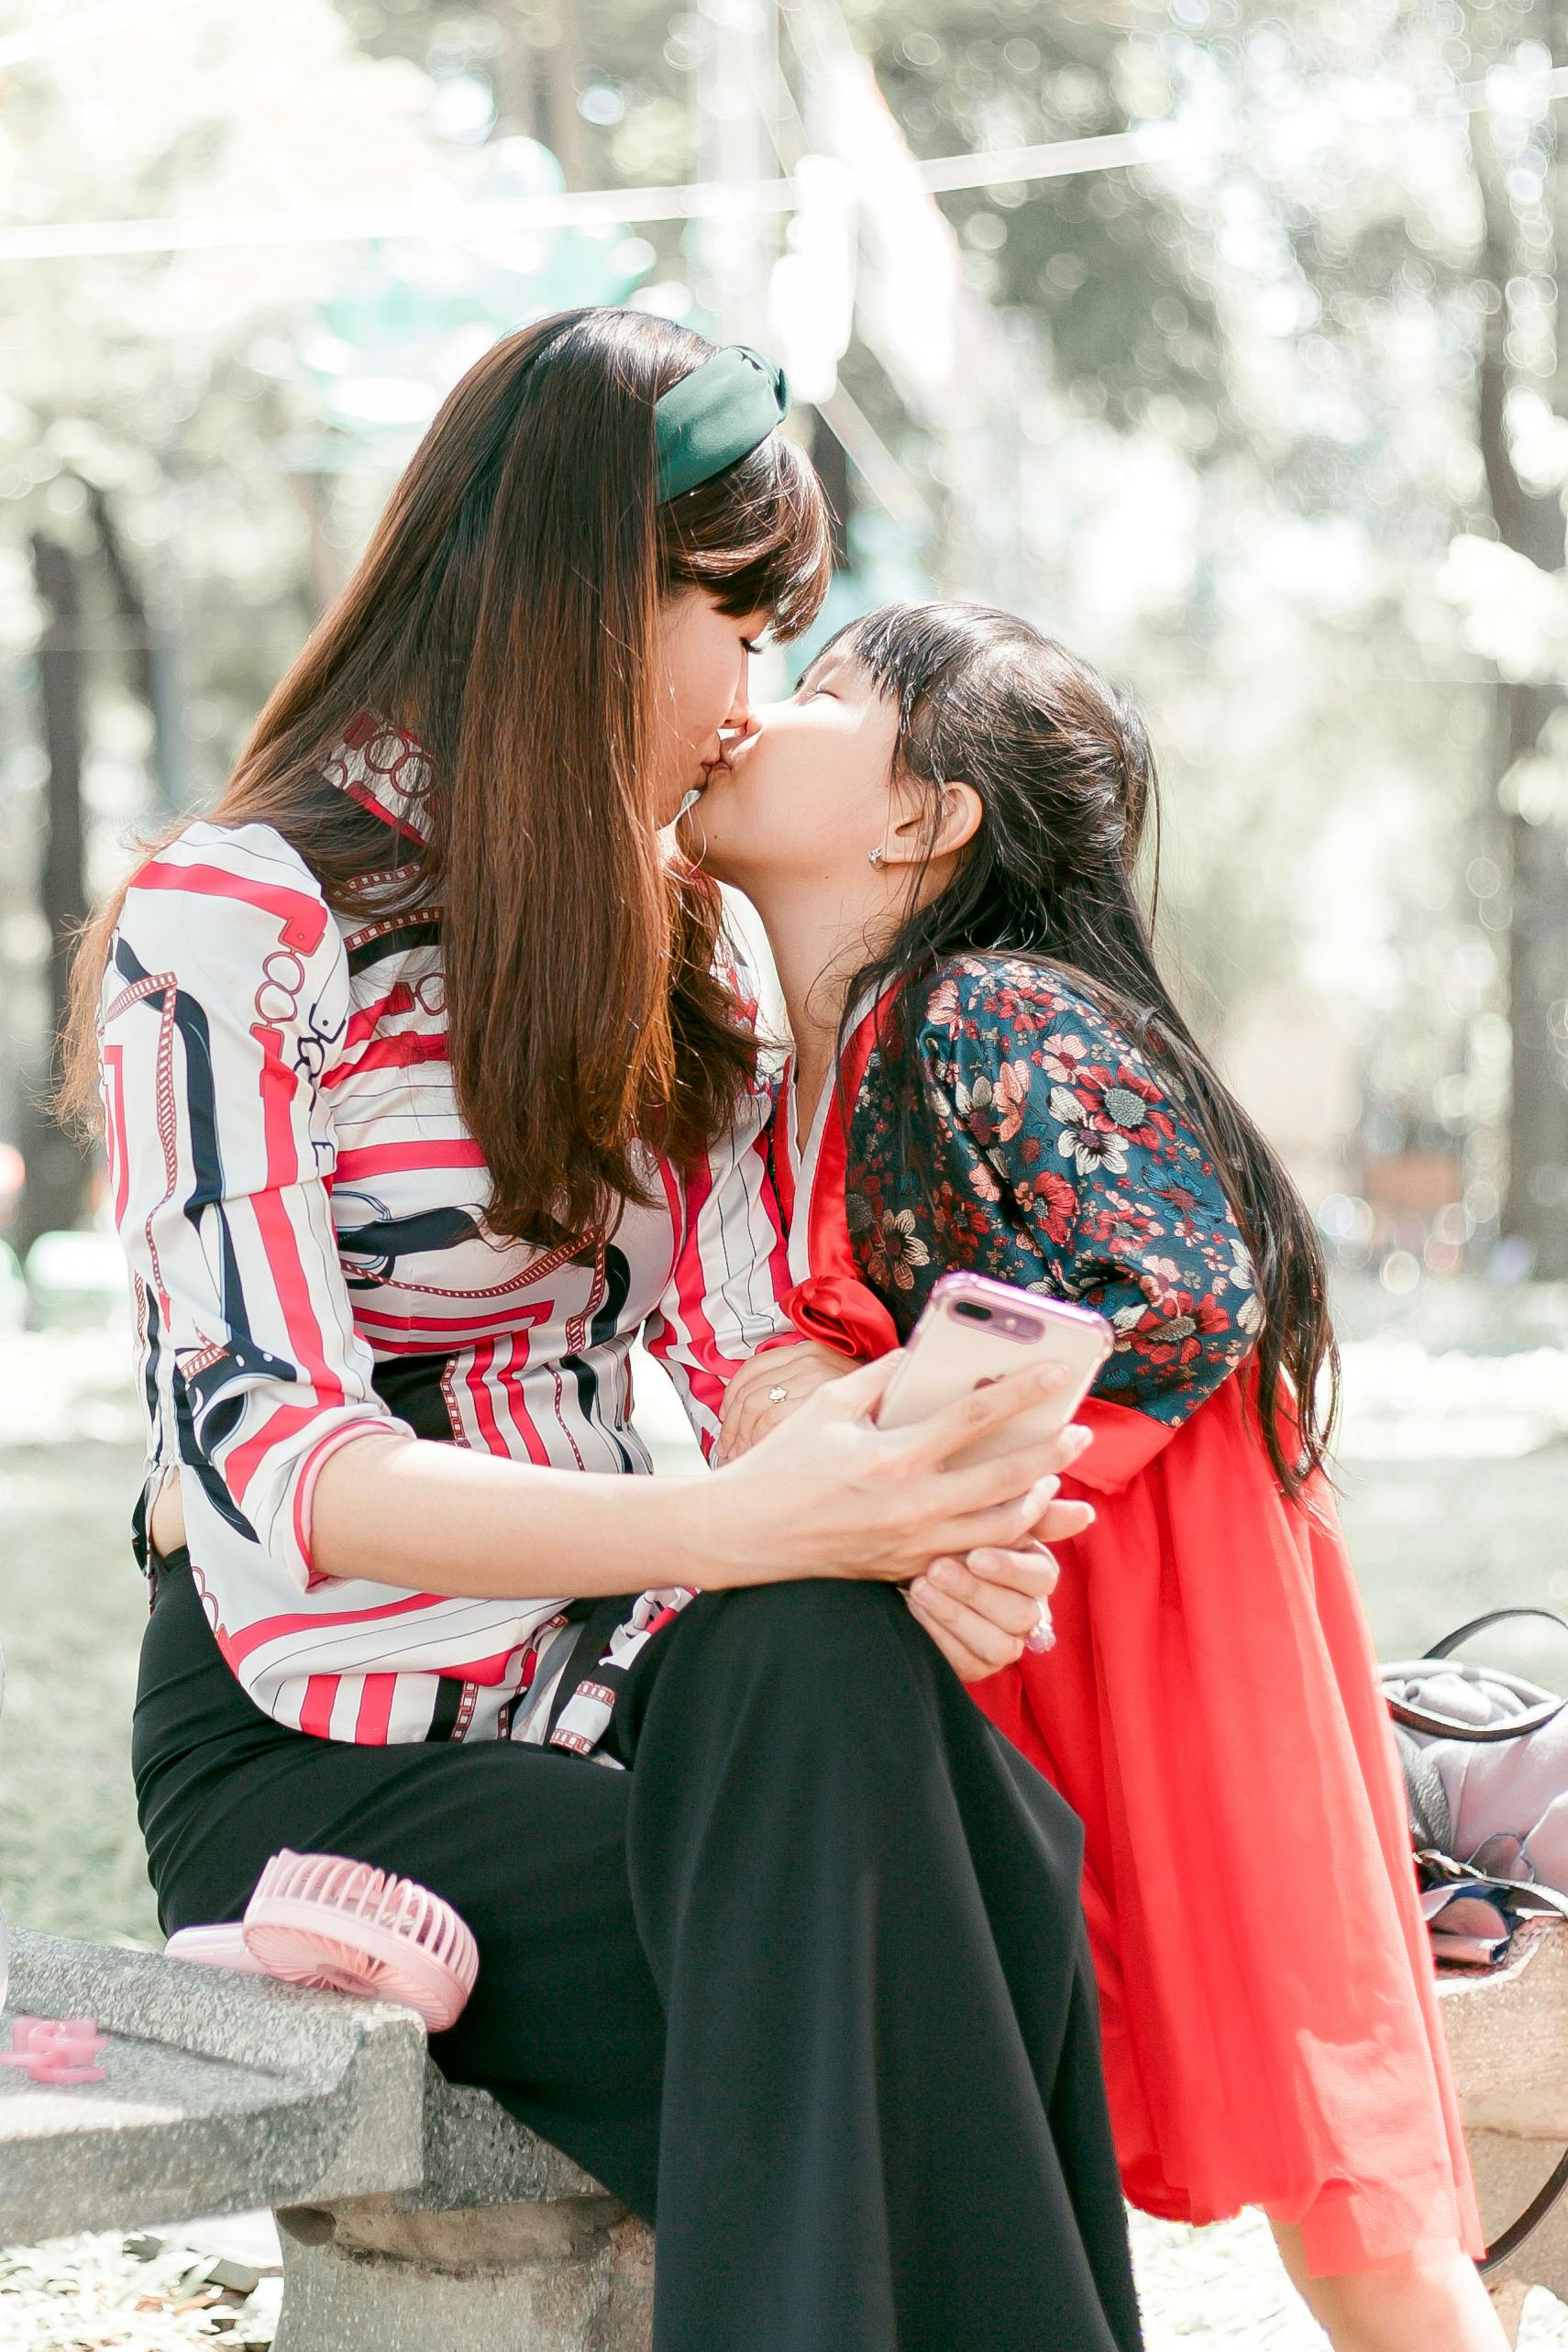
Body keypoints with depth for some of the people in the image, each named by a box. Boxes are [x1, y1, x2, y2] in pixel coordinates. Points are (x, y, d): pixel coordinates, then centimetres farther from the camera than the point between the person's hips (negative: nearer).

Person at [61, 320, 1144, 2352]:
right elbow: (269, 1464, -20)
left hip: (609, 1693, 6)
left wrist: (927, 1506, -20)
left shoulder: (640, 933, 15)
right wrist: (735, 1528, -34)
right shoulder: (229, 931, -10)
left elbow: (751, 1330, 4)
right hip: (319, 1770, -5)